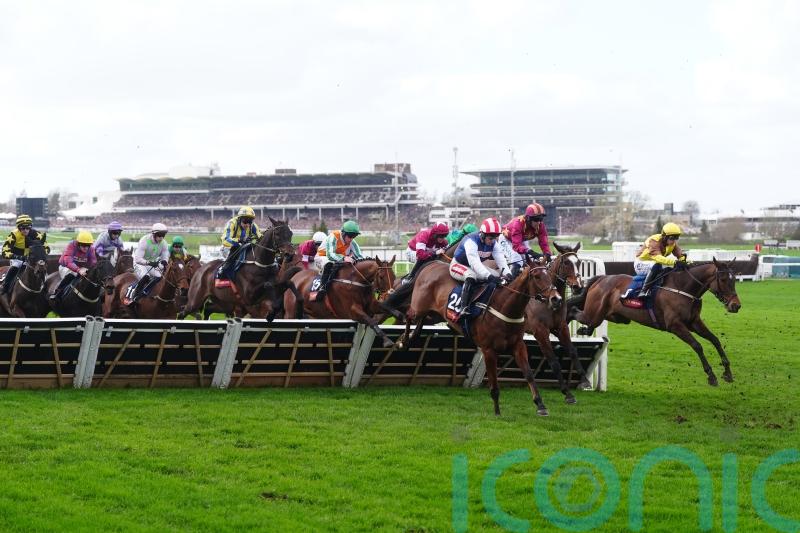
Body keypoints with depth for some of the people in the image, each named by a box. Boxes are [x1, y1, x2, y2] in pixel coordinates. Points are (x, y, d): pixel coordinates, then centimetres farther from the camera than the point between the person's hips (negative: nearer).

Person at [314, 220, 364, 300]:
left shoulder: (352, 243, -8)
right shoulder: (333, 237, -27)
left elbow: (359, 256, -13)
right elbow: (330, 254, -39)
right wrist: (343, 258, -55)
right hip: (322, 258, -6)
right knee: (329, 264, -42)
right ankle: (322, 287, -40)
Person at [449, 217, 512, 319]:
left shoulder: (494, 244, -10)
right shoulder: (471, 241, -32)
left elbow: (501, 260, -19)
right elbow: (474, 263, -44)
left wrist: (507, 274, -39)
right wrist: (489, 276, -55)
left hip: (477, 267, 8)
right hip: (458, 265, -8)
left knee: (500, 276, -7)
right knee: (471, 275, -40)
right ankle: (464, 308, -45)